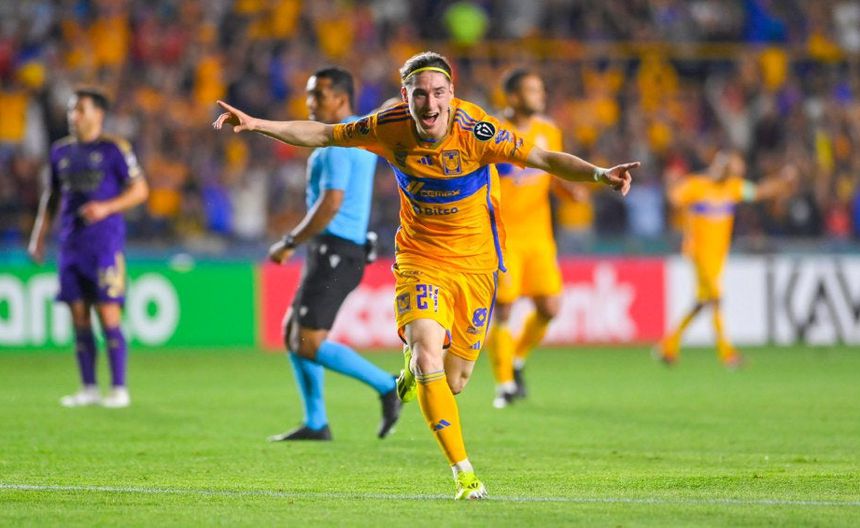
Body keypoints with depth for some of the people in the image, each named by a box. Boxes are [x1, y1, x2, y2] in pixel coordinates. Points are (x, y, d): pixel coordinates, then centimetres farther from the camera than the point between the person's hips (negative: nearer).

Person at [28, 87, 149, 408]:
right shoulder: (61, 151, 14)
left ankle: (119, 389, -3)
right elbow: (52, 196, 22)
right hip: (71, 243, 5)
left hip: (105, 242, -5)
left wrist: (106, 207, -16)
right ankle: (88, 389, 10)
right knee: (79, 318, 4)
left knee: (108, 316, -8)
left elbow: (139, 190, -2)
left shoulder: (114, 149, -2)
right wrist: (39, 236, 17)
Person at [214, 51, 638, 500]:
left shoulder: (476, 132, -22)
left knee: (453, 381, 5)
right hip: (419, 257, 0)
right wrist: (256, 125, -5)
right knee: (428, 353, -22)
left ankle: (416, 364, 45)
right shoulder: (390, 128, -13)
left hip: (475, 262, 0)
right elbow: (323, 135, 0)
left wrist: (599, 173, -39)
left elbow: (544, 159, -24)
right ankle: (463, 473, -15)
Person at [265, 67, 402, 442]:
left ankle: (387, 386, -10)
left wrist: (290, 243, -14)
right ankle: (315, 423, 14)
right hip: (334, 252, 10)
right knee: (292, 333, 13)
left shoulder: (337, 144, -15)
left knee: (310, 344, -12)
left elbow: (331, 204, -23)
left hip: (334, 253, -10)